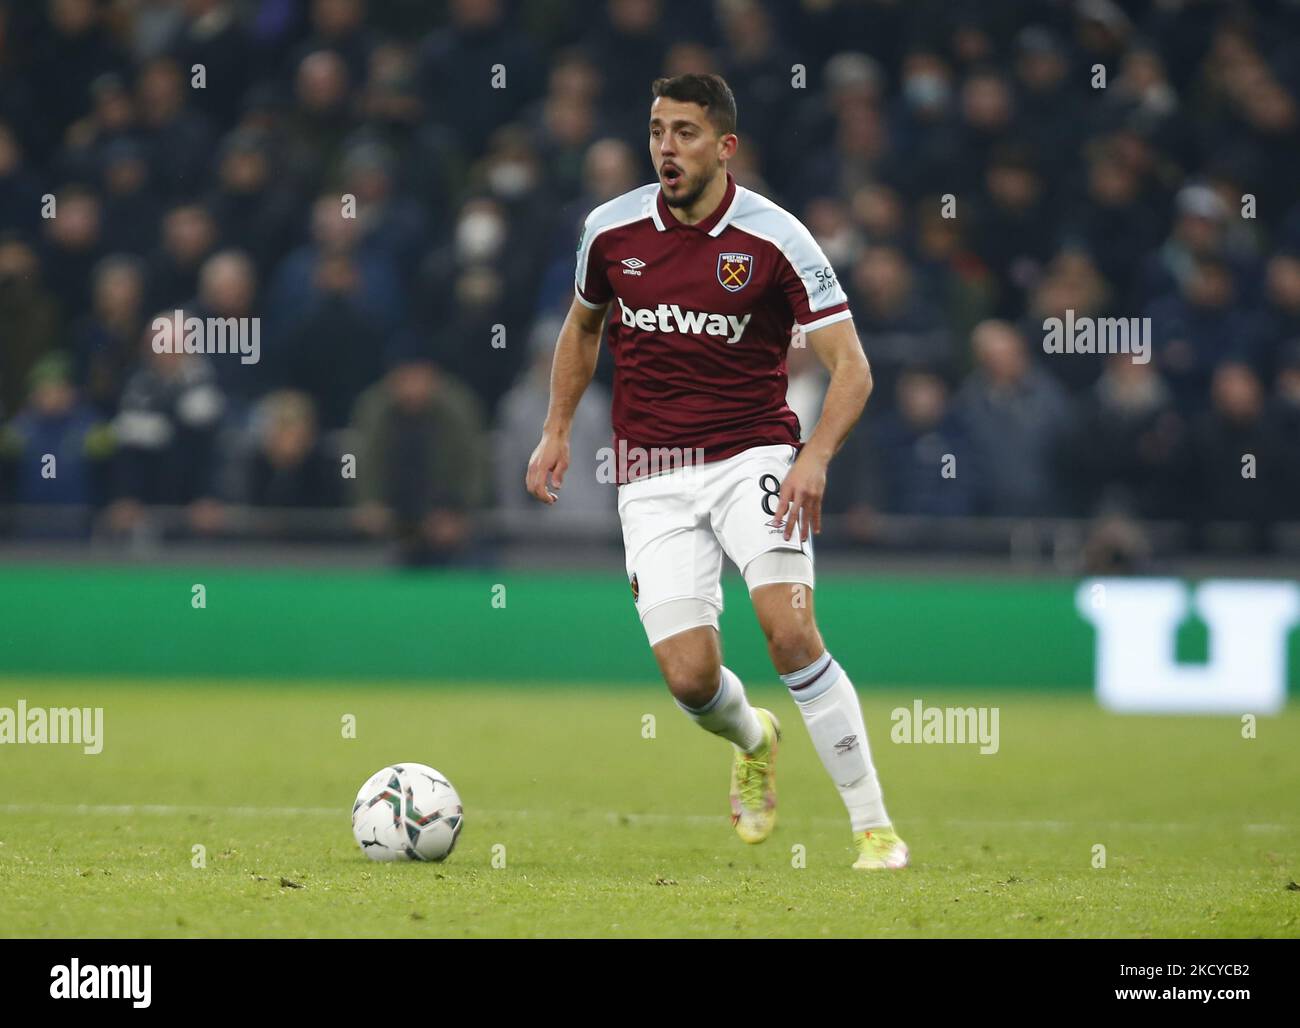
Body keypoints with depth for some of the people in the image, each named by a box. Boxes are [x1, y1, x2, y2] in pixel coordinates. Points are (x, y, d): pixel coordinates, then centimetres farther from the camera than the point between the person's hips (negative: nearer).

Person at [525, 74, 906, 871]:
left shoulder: (773, 238, -11)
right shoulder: (612, 229, 0)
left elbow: (851, 367, -11)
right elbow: (583, 325, 21)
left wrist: (814, 459, -26)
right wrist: (557, 430, 13)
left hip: (753, 459, -2)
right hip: (653, 477, 3)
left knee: (791, 632, -24)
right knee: (690, 677, -10)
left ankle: (874, 827, -12)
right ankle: (753, 742, 29)